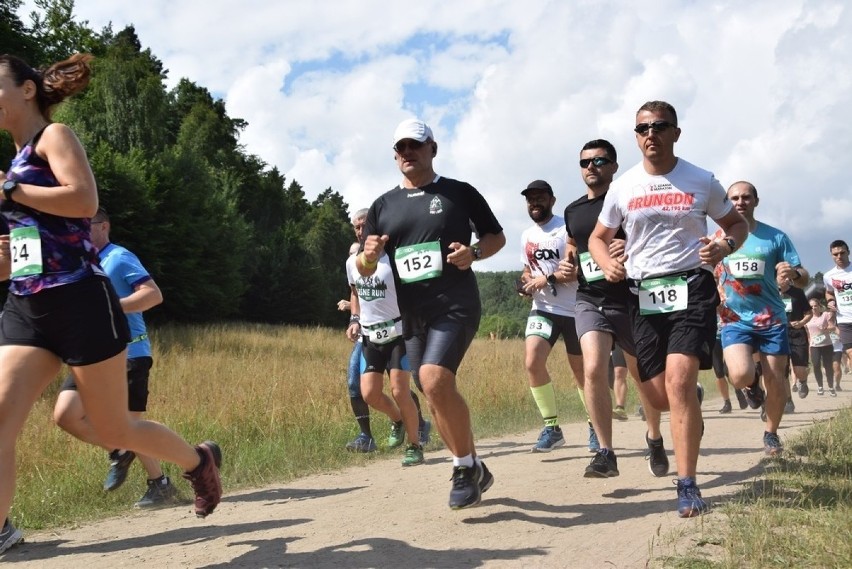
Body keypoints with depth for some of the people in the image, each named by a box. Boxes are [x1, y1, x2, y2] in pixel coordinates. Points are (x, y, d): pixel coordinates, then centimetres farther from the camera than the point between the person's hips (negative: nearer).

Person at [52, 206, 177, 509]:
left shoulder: (119, 258, -8)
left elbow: (153, 294, -18)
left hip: (128, 354, -7)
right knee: (65, 414, -5)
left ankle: (161, 484, 12)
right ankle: (118, 452, 16)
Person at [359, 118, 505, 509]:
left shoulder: (459, 193, 3)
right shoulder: (383, 206, 12)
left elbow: (497, 236, 10)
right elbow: (363, 270, 12)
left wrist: (475, 252, -11)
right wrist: (369, 256, -12)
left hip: (455, 305, -5)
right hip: (412, 315, 5)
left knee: (435, 380, -25)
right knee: (437, 399, 8)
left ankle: (466, 467, -8)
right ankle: (473, 470, 25)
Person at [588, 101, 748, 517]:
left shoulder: (702, 182, 3)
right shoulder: (623, 187, 6)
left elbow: (738, 223, 15)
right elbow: (598, 238, 16)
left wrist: (725, 245, -9)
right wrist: (607, 264, -7)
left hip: (692, 288, -2)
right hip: (642, 295, 3)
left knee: (679, 379, -21)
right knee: (659, 397, 3)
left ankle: (688, 486, -13)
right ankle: (692, 406, 41)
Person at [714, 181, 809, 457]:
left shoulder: (775, 237, 2)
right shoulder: (717, 239, 3)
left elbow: (803, 279, 1)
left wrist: (794, 274, -22)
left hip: (772, 320, 1)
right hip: (735, 321, -1)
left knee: (776, 384, 2)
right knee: (740, 376, -23)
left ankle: (771, 433, 27)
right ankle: (752, 385, 15)